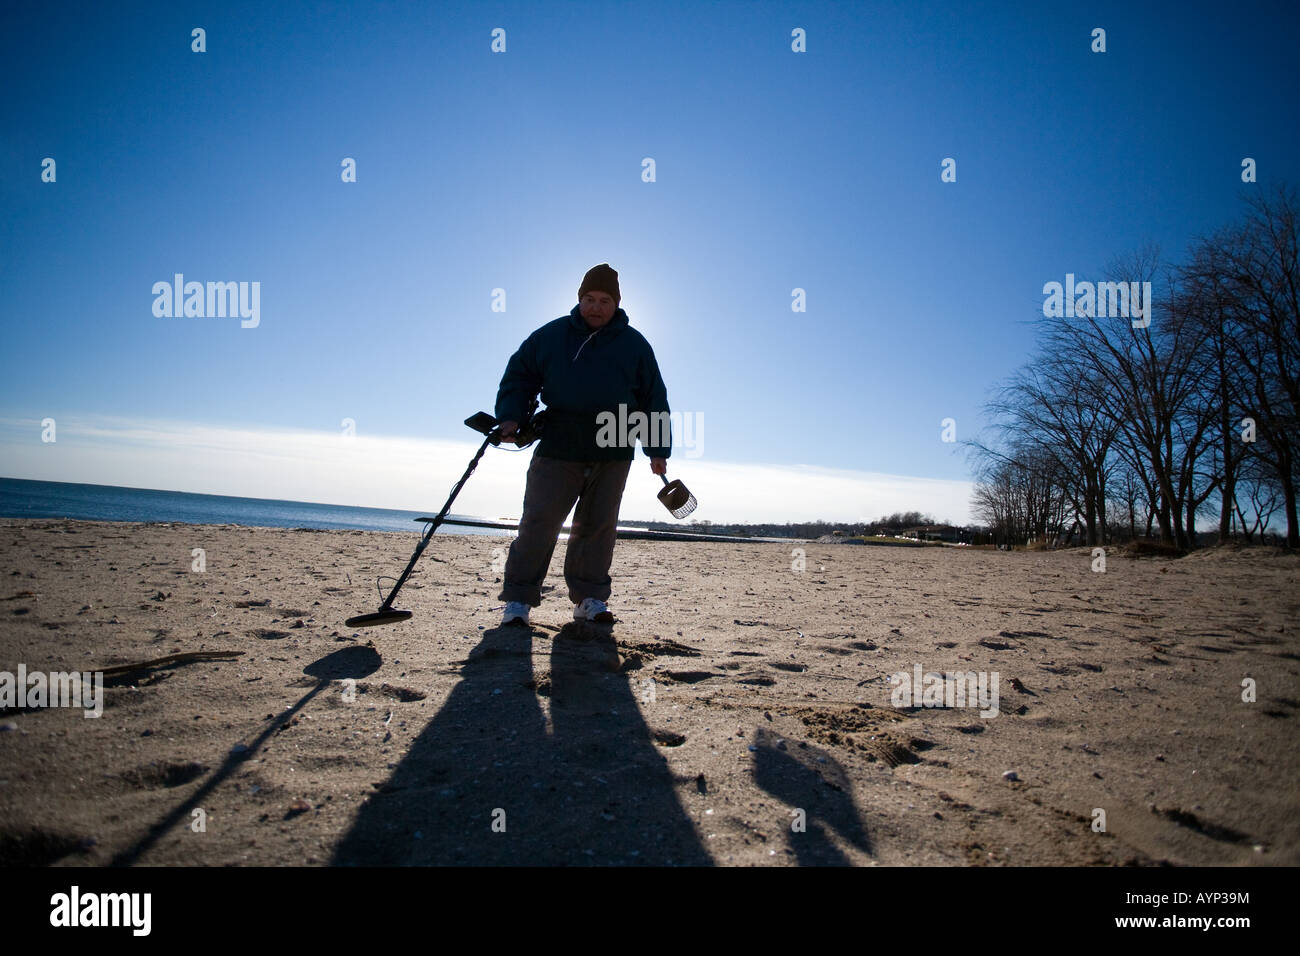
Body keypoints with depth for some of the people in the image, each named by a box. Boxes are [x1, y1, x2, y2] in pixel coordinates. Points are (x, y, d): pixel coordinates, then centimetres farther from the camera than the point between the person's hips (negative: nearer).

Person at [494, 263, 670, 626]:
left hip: (614, 453, 1)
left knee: (598, 525, 6)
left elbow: (653, 398, 11)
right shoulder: (550, 335, 7)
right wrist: (510, 416, -3)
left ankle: (590, 597, 16)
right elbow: (518, 375, 14)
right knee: (539, 521, -6)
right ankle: (519, 598, 3)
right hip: (558, 449, -1)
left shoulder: (634, 344, 9)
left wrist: (658, 450, 7)